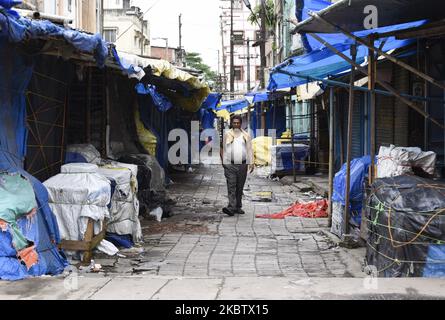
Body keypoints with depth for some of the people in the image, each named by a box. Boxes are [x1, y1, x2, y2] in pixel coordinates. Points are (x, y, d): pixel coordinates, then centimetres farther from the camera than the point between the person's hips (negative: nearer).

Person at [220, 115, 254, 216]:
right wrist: (223, 161, 6)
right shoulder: (227, 135, 7)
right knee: (231, 187, -11)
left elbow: (249, 150, 9)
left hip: (242, 165, 2)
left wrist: (251, 163, 2)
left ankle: (238, 207, 17)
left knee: (240, 187, 8)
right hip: (230, 165, -2)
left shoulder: (246, 135, 10)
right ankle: (231, 207, -19)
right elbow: (224, 149, 12)